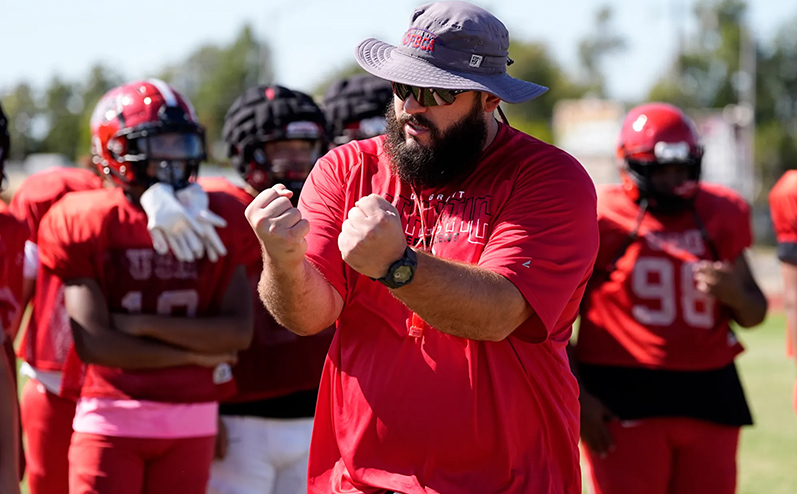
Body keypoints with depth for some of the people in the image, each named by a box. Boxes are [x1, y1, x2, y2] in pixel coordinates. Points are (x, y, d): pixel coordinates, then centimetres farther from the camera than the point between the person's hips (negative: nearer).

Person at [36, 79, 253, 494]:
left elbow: (239, 332, -5)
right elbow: (94, 343, -12)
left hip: (192, 422, 3)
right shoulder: (87, 223, -3)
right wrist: (192, 353, -7)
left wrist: (142, 324, -12)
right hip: (112, 418, -3)